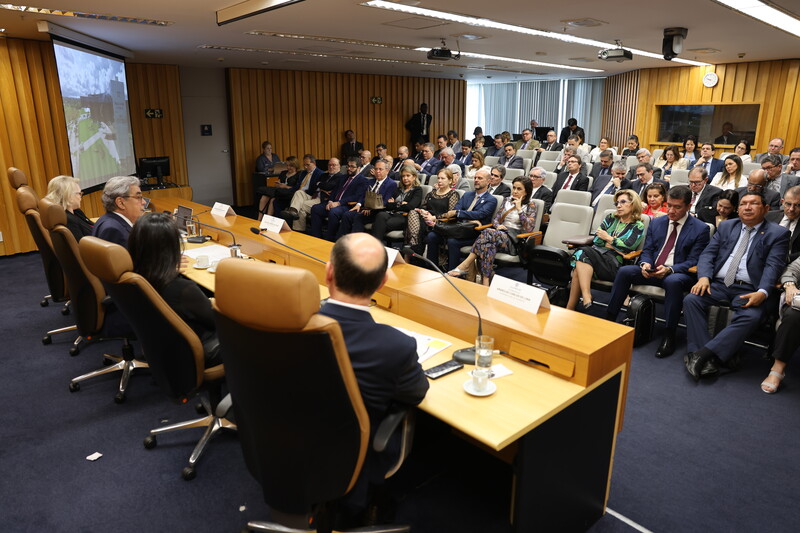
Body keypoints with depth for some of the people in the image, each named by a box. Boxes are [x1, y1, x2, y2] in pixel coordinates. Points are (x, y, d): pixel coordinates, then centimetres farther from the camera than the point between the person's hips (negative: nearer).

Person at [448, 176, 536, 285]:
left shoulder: (531, 206, 6)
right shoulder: (508, 200, 21)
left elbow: (528, 229, -9)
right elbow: (495, 219, 20)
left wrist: (519, 209, -11)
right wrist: (498, 226, -4)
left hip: (514, 240, -4)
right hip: (499, 234, 4)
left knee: (488, 233, -34)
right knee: (488, 245, -35)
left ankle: (465, 266, -36)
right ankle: (485, 283, -44)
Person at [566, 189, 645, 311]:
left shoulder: (638, 226, 11)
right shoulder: (611, 219, 24)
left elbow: (628, 247, -6)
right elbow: (596, 239, 11)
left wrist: (608, 238, 4)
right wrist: (615, 247, 1)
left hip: (614, 265, -4)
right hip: (598, 253, 4)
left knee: (582, 253, -32)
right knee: (582, 251, -32)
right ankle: (586, 301, -41)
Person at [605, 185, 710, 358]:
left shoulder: (700, 229, -1)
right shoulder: (656, 223, 13)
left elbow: (693, 262, -7)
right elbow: (647, 250, 12)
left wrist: (669, 269, -25)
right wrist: (645, 264, -13)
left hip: (679, 273, -4)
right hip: (651, 270, 4)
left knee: (673, 281, -39)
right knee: (624, 271, -22)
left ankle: (669, 335, -28)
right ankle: (609, 320, -18)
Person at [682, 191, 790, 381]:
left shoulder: (778, 234, 8)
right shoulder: (726, 227, 18)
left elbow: (773, 266, -5)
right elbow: (708, 254, 10)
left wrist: (762, 292, -23)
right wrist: (704, 277, -11)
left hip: (749, 291, -3)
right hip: (718, 284, 3)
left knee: (751, 316, -33)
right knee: (691, 300, -24)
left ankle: (704, 353, -30)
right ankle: (706, 359, -26)